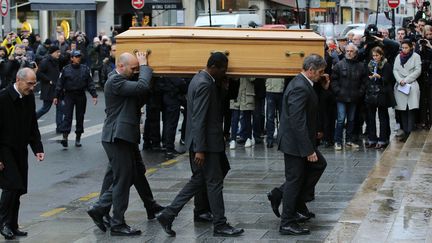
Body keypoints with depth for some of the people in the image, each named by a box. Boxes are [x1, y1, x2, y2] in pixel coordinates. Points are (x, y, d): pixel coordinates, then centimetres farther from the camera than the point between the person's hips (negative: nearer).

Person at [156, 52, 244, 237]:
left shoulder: (200, 79, 12)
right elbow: (198, 119, -24)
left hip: (207, 141, 10)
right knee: (214, 183, 1)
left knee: (198, 181, 15)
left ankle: (168, 215, 14)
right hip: (206, 144, -10)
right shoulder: (204, 85, -20)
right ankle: (220, 225, 11)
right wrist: (200, 150, -24)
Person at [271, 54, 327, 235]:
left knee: (319, 165, 19)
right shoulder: (300, 88, -23)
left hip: (300, 139, 10)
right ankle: (287, 224, 9)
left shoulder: (302, 83, 9)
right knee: (294, 180, -1)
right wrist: (309, 150, -25)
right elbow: (298, 122, -27)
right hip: (295, 142, -10)